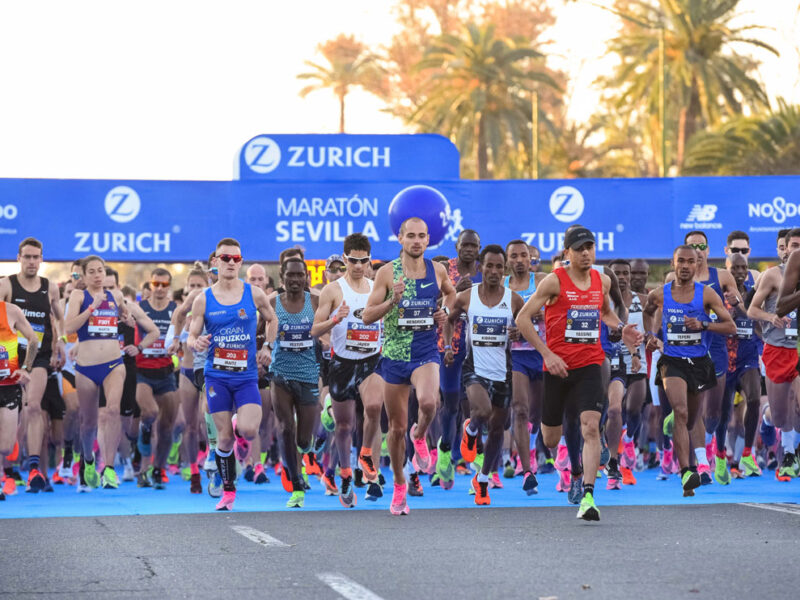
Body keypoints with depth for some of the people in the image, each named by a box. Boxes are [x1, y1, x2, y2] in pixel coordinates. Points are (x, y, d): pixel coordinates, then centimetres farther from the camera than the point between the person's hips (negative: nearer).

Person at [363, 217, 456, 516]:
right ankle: (399, 485, 27)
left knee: (428, 402, -30)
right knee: (396, 428, 7)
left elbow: (450, 292, 27)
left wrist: (445, 312, 7)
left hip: (426, 353, 0)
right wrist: (393, 301, -21)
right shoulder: (387, 272, -4)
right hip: (394, 354, 0)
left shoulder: (438, 270, 4)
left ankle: (420, 436, 5)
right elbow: (367, 316, -4)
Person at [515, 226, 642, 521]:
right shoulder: (554, 281, -7)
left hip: (589, 366, 2)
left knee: (591, 427, -19)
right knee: (550, 439, 9)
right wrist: (546, 353, -14)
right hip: (556, 365, -2)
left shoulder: (602, 281, 7)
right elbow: (522, 318, -7)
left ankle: (588, 497, -21)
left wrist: (621, 328, 7)